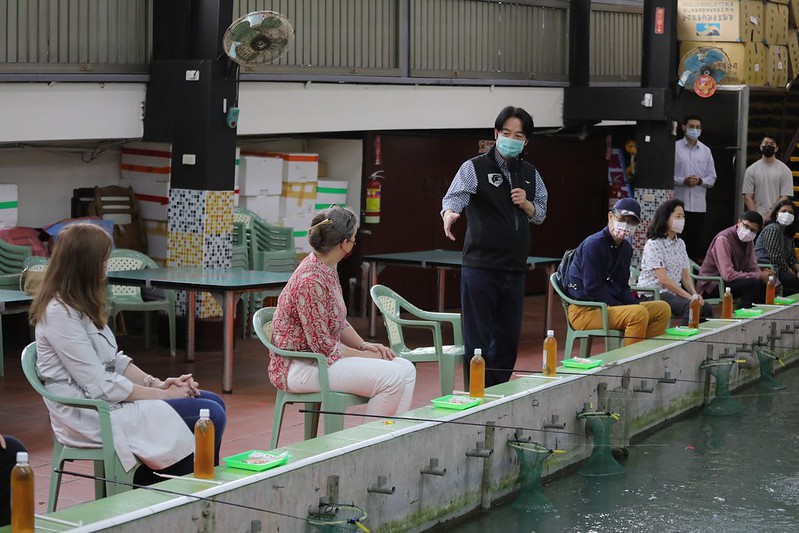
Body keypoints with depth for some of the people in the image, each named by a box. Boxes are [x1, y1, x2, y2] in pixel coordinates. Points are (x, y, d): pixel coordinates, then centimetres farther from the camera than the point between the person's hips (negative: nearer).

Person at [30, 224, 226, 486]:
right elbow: (100, 386, -21)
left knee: (214, 403, 4)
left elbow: (115, 360, 15)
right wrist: (163, 394, -13)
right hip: (92, 416, -10)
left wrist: (156, 383, -1)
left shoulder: (80, 307, 11)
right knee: (210, 417, -15)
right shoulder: (60, 314, -19)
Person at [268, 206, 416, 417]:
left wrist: (364, 345, 2)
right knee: (392, 377, -23)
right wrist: (366, 356, -10)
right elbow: (323, 346, -20)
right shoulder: (310, 281, -23)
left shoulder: (327, 269, 8)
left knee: (406, 369, -2)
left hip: (322, 357, 10)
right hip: (300, 367, -10)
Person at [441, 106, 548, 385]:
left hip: (514, 269, 6)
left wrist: (526, 204, -2)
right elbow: (455, 196, -20)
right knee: (477, 339, -2)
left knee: (509, 337, 11)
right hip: (480, 267, -6)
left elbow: (541, 214, 21)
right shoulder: (474, 168, -4)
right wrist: (450, 213, -43)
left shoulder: (530, 174, 14)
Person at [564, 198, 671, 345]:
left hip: (612, 306, 9)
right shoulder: (593, 244, -15)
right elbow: (592, 289, -19)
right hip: (584, 311, -9)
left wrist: (635, 304, -3)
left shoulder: (626, 248, 13)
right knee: (639, 313, -30)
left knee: (663, 309, 4)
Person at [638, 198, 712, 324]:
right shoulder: (653, 244, -11)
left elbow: (685, 276, 13)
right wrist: (690, 297, -19)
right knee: (690, 307, -29)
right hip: (653, 294, -8)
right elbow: (664, 280, -17)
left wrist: (695, 294, -8)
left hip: (674, 293, 8)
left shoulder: (680, 243, 14)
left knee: (706, 308, -15)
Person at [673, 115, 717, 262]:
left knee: (696, 239, 3)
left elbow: (712, 178, 13)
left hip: (699, 204, 3)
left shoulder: (706, 151, 14)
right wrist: (683, 181, -15)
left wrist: (700, 181, -7)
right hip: (679, 202, -3)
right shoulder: (675, 147, 3)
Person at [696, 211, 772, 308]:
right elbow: (728, 275, -28)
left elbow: (753, 268, 11)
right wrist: (759, 276, -23)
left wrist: (762, 274, -14)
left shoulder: (749, 240, 7)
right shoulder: (723, 239, -21)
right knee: (752, 284, -27)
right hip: (711, 286, -9)